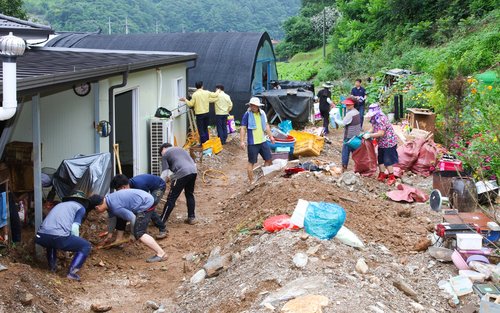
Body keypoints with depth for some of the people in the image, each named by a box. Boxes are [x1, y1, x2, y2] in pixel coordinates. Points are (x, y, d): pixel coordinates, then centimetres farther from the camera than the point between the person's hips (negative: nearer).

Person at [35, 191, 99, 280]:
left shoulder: (60, 205, 35)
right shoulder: (81, 207, 18)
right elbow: (74, 228, 4)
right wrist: (75, 245, 22)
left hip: (40, 236, 7)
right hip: (58, 237, -6)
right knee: (86, 246, 14)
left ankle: (52, 265, 25)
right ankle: (72, 271, -3)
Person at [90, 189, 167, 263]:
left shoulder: (115, 207, -25)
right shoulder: (108, 200, 6)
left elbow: (132, 218, -21)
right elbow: (112, 218, 21)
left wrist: (133, 233, -5)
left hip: (146, 204, -11)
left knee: (139, 234, -19)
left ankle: (161, 254, -22)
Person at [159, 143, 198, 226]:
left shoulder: (165, 154, 13)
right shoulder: (181, 149, 31)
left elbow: (165, 173, 4)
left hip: (182, 173, -6)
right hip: (193, 171, 6)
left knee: (171, 198, -1)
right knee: (190, 195, 24)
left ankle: (162, 221, 1)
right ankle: (192, 218, 27)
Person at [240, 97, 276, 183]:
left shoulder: (262, 113, 5)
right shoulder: (247, 114, -11)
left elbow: (266, 126, 18)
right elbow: (243, 128, -11)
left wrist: (270, 136, 18)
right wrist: (242, 141, -17)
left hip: (263, 141, 6)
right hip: (252, 143, -6)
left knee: (269, 159, 11)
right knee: (251, 162, 2)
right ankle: (251, 181, 10)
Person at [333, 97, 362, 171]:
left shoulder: (350, 113, -20)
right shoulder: (357, 112, 9)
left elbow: (343, 123, -19)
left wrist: (336, 119, -4)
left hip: (349, 136, -9)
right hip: (356, 135, 9)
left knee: (345, 150, 0)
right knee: (355, 150, 15)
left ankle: (344, 167, 3)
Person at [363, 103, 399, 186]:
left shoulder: (382, 119, -27)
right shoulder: (375, 119, 2)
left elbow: (381, 133, -30)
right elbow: (373, 128, 6)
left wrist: (369, 135, -26)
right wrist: (367, 133, -12)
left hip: (388, 143, -9)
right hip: (381, 143, 10)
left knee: (388, 161, -3)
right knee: (381, 159, 16)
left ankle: (392, 177, 9)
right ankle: (382, 175, 29)